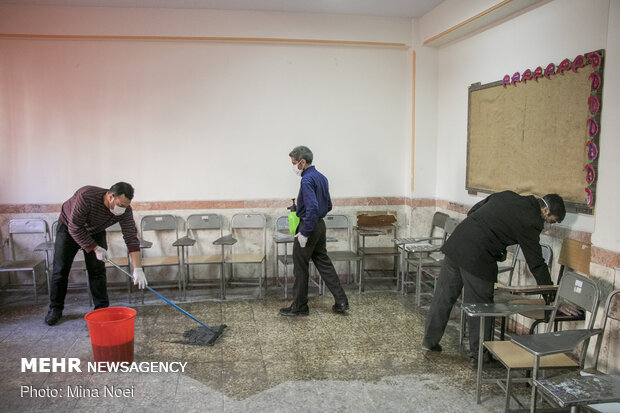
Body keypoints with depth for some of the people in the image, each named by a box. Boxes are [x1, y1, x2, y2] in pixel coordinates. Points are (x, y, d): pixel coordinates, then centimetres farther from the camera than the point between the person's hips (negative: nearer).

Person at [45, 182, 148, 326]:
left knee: (97, 269, -4)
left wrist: (138, 269, -34)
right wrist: (95, 248, -27)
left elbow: (131, 238, -29)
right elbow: (75, 229, -31)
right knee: (61, 269, 1)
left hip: (95, 232, 3)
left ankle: (101, 308, 4)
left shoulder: (125, 210, -29)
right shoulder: (86, 196, -41)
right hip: (69, 228, -2)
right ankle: (55, 309, 15)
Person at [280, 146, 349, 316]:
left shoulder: (307, 180, -19)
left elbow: (312, 208, -28)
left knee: (301, 269, 3)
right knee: (324, 263, 13)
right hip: (320, 225, 9)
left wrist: (304, 233, -23)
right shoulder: (321, 177, 11)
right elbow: (328, 206, 18)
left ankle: (299, 306, 15)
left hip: (309, 227, -9)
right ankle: (341, 301, 14)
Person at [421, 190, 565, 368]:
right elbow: (536, 263, -2)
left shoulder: (508, 195, 15)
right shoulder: (530, 222, -5)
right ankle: (479, 356, 20)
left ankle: (430, 340, 31)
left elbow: (472, 212, 19)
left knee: (444, 297, 17)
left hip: (455, 244, 8)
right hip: (478, 259, -7)